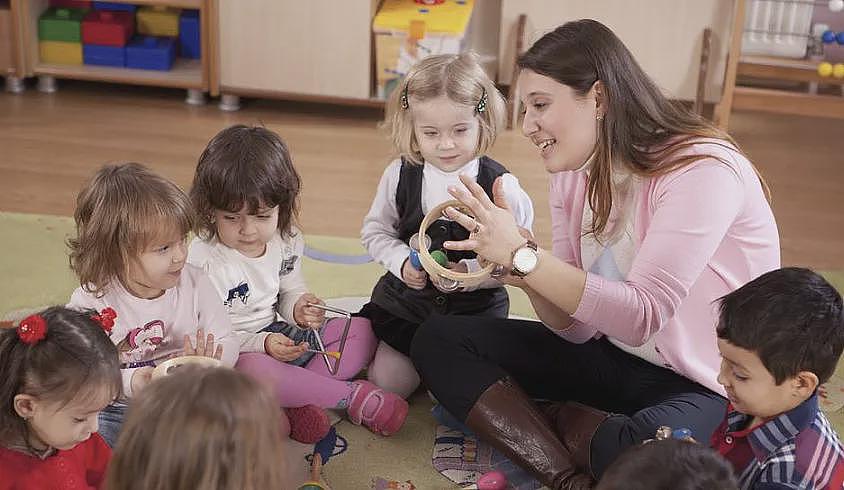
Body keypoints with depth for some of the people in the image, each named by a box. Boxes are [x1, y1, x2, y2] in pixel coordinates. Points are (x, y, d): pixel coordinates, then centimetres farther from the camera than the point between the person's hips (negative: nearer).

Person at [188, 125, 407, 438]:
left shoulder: (286, 242, -1)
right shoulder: (203, 261, -20)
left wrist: (299, 309, -10)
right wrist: (261, 344, -32)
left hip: (279, 335, 7)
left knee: (362, 331, 0)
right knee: (251, 369, -42)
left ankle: (298, 400, -22)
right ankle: (353, 395, -21)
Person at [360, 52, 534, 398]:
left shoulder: (500, 186, -17)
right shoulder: (400, 175, -8)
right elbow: (375, 231, 5)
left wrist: (469, 272, -27)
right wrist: (402, 262, -13)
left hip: (476, 308, -2)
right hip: (406, 301, 2)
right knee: (386, 383, 4)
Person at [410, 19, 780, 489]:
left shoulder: (701, 169, -22)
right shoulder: (575, 176, 0)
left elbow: (641, 316, -28)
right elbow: (576, 328, 0)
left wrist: (522, 256, -31)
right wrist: (523, 267, -20)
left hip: (710, 385, -7)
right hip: (614, 358, 8)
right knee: (440, 339, -5)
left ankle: (564, 421, -6)